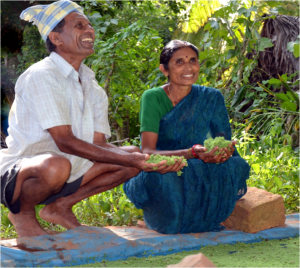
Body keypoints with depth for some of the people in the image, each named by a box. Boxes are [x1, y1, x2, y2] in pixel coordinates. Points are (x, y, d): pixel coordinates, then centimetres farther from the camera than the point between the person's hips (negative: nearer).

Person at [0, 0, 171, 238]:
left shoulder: (91, 86, 8)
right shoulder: (40, 76, -18)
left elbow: (99, 144, 2)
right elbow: (65, 142, -25)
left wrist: (137, 158, -19)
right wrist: (126, 159, -29)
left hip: (67, 179, 8)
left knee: (135, 157, 2)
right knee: (56, 165, -42)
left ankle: (61, 206, 5)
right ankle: (22, 212, -8)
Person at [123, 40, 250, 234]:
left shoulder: (211, 98, 0)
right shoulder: (153, 98, -11)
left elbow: (225, 142, -1)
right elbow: (147, 152, -21)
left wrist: (224, 151, -28)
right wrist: (193, 153, -38)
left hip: (198, 175, 3)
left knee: (236, 167, -25)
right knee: (163, 177, -38)